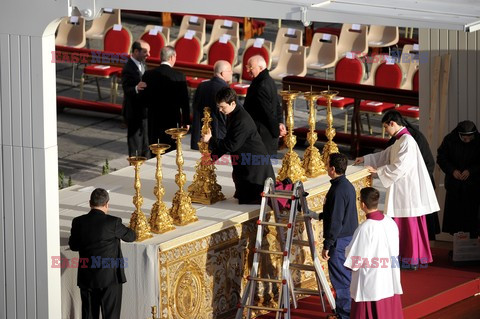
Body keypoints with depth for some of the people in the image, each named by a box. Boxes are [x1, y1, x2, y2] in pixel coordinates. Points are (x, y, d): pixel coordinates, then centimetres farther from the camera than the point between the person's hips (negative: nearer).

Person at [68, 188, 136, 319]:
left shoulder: (78, 222, -4)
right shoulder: (113, 222, -13)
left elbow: (73, 245, 9)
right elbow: (130, 236, 4)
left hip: (87, 278, 3)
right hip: (110, 278, -3)